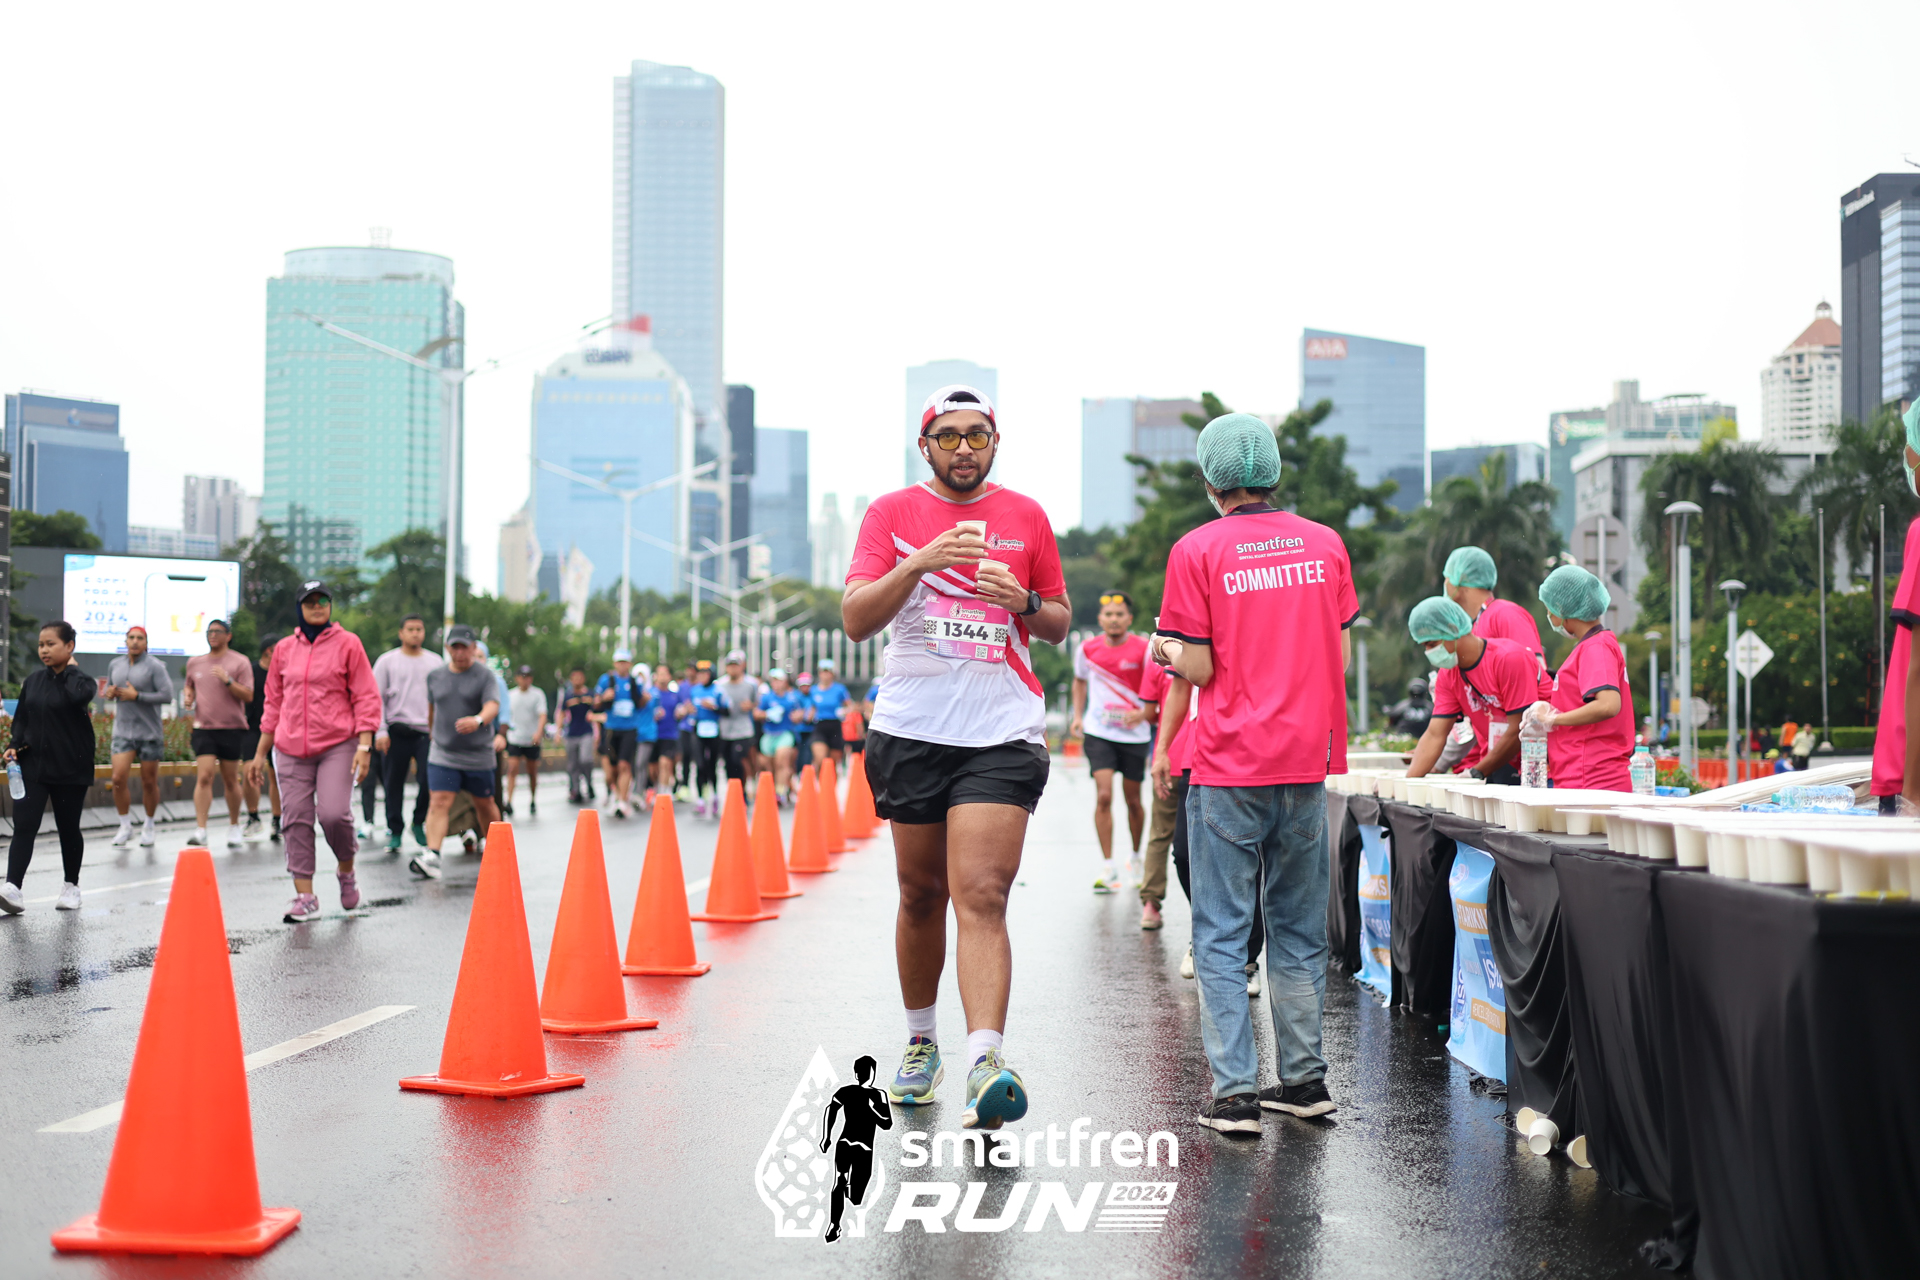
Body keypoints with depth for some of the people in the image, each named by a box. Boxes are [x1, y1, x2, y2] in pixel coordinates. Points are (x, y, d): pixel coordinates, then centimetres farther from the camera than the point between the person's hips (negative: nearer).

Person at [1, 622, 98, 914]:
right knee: (23, 827, -9)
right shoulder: (33, 679, 7)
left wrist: (71, 668, -13)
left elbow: (80, 695, -30)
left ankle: (71, 886, 25)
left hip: (70, 769, -3)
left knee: (69, 829, 9)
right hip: (32, 766, 3)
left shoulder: (81, 679, -5)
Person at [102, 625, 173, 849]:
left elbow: (167, 695, -14)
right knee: (119, 778, -9)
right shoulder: (115, 665, 9)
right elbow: (109, 690, 22)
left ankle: (148, 827, 22)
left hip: (150, 732, -3)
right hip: (123, 731, 3)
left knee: (149, 782, 5)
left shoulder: (155, 666, -7)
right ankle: (126, 827, 6)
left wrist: (136, 696, -19)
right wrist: (109, 693, -3)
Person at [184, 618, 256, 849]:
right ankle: (200, 830, -16)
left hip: (232, 728, -2)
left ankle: (234, 826, 23)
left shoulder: (240, 662, 0)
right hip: (203, 728, 2)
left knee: (230, 780, 7)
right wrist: (188, 697, 8)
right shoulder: (194, 662, 12)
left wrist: (228, 680, -20)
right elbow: (190, 685, 29)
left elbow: (248, 696, -7)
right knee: (204, 777, -12)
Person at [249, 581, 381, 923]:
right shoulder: (284, 649, 12)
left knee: (333, 814, -16)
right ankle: (305, 897, 3)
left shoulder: (347, 643, 2)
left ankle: (346, 869, 14)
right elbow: (273, 703, 18)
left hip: (338, 746, -3)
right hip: (291, 750, 3)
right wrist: (261, 754, 15)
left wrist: (364, 746, -11)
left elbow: (366, 697, -1)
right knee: (296, 819, -2)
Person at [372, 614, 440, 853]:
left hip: (426, 732, 1)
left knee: (428, 780, -10)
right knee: (394, 784, 2)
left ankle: (419, 823, 12)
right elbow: (376, 698, 4)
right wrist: (381, 731, -6)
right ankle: (395, 832, 11)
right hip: (397, 731, -1)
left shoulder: (435, 661, 13)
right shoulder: (387, 661, 7)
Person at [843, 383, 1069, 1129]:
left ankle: (986, 1061, -20)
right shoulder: (892, 513, 4)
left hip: (1002, 735, -1)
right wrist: (918, 563, -22)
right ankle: (921, 1043, 29)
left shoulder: (1026, 516, 9)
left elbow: (1059, 625, 15)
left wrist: (1024, 602, -7)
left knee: (981, 898, -12)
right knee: (921, 895, 12)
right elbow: (855, 621, -7)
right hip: (911, 731, 1)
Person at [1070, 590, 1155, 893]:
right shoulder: (1087, 648, -1)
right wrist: (1077, 716, 7)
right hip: (1099, 732, 1)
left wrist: (1144, 713, -21)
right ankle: (1108, 867, -6)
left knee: (1133, 800, 9)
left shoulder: (1143, 648, -9)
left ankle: (1136, 858, 31)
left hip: (1134, 733, -1)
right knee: (1103, 796, -11)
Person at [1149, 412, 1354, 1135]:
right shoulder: (1325, 544, 6)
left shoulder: (1197, 551, -6)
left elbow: (1199, 670, -8)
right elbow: (1341, 659, 8)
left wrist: (1166, 650, 13)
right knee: (1298, 930, 14)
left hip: (1229, 768, -4)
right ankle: (1304, 1079, 19)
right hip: (1306, 763, 4)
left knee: (1221, 936, 2)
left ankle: (1234, 1092, -1)